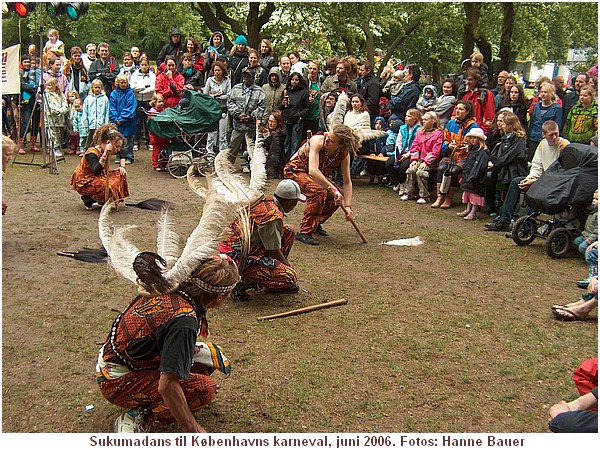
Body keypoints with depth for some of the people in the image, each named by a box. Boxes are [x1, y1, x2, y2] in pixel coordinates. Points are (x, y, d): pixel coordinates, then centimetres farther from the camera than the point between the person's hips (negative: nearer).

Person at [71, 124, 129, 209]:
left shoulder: (109, 151, -4)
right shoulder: (92, 153, -27)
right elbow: (96, 171, -44)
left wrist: (122, 166, 1)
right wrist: (105, 154, -47)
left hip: (99, 177, 8)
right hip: (83, 182, -8)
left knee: (120, 174, -5)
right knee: (110, 187, -27)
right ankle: (88, 201, -4)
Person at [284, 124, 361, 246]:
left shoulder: (344, 154, -18)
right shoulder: (317, 141, -33)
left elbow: (347, 182, -14)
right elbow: (313, 171, -43)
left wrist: (347, 206, -24)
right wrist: (333, 189, -47)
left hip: (318, 175, 6)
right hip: (295, 170, -6)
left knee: (337, 198, -8)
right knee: (319, 192, -30)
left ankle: (316, 224, 17)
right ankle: (304, 232, -20)